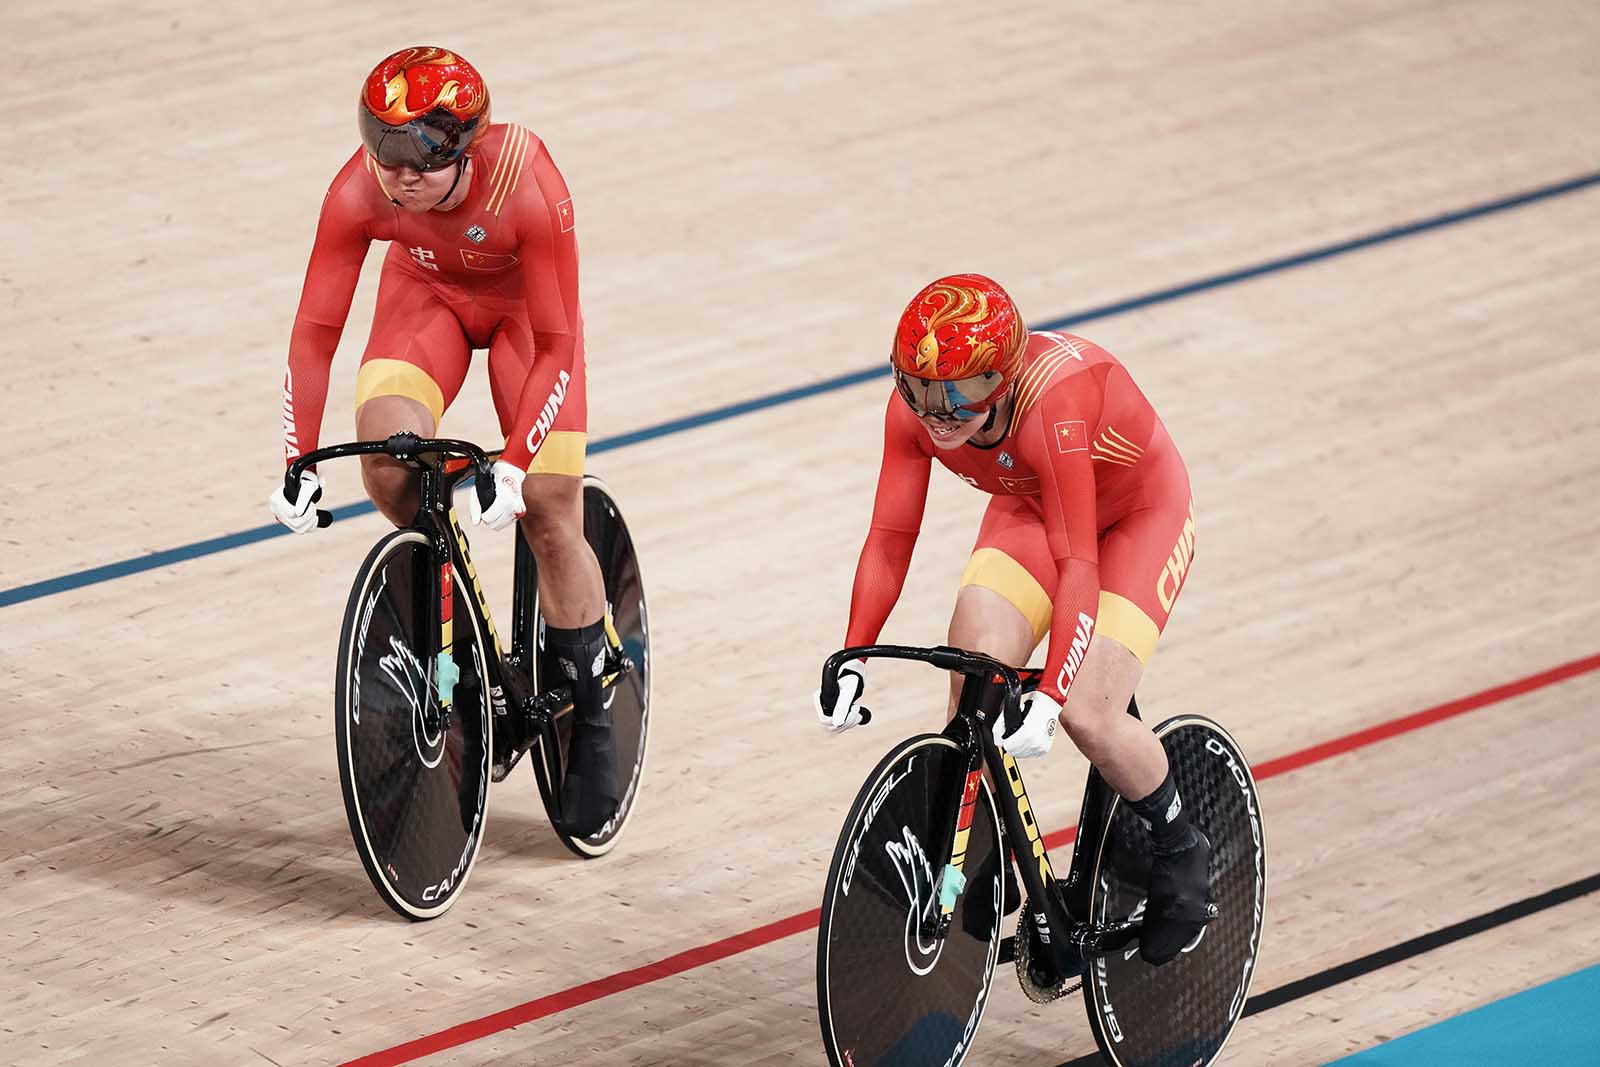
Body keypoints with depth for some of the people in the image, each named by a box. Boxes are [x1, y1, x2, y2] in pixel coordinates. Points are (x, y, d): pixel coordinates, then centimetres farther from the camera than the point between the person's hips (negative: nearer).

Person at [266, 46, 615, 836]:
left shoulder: (527, 188, -39)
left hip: (522, 302, -2)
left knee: (550, 515, -9)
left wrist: (513, 465, -37)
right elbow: (316, 329, -23)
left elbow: (555, 345, -30)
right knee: (387, 459, -24)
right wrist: (298, 463, -28)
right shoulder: (359, 192, -33)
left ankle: (589, 725, 10)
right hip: (427, 290, 2)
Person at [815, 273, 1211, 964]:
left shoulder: (1051, 405, -41)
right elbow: (890, 537, -19)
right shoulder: (914, 409, -25)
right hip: (1029, 510, 5)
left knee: (1087, 715, -18)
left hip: (1139, 515, -5)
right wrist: (851, 661, -29)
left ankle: (1180, 852, 10)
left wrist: (1049, 698, -49)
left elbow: (1078, 566, -42)